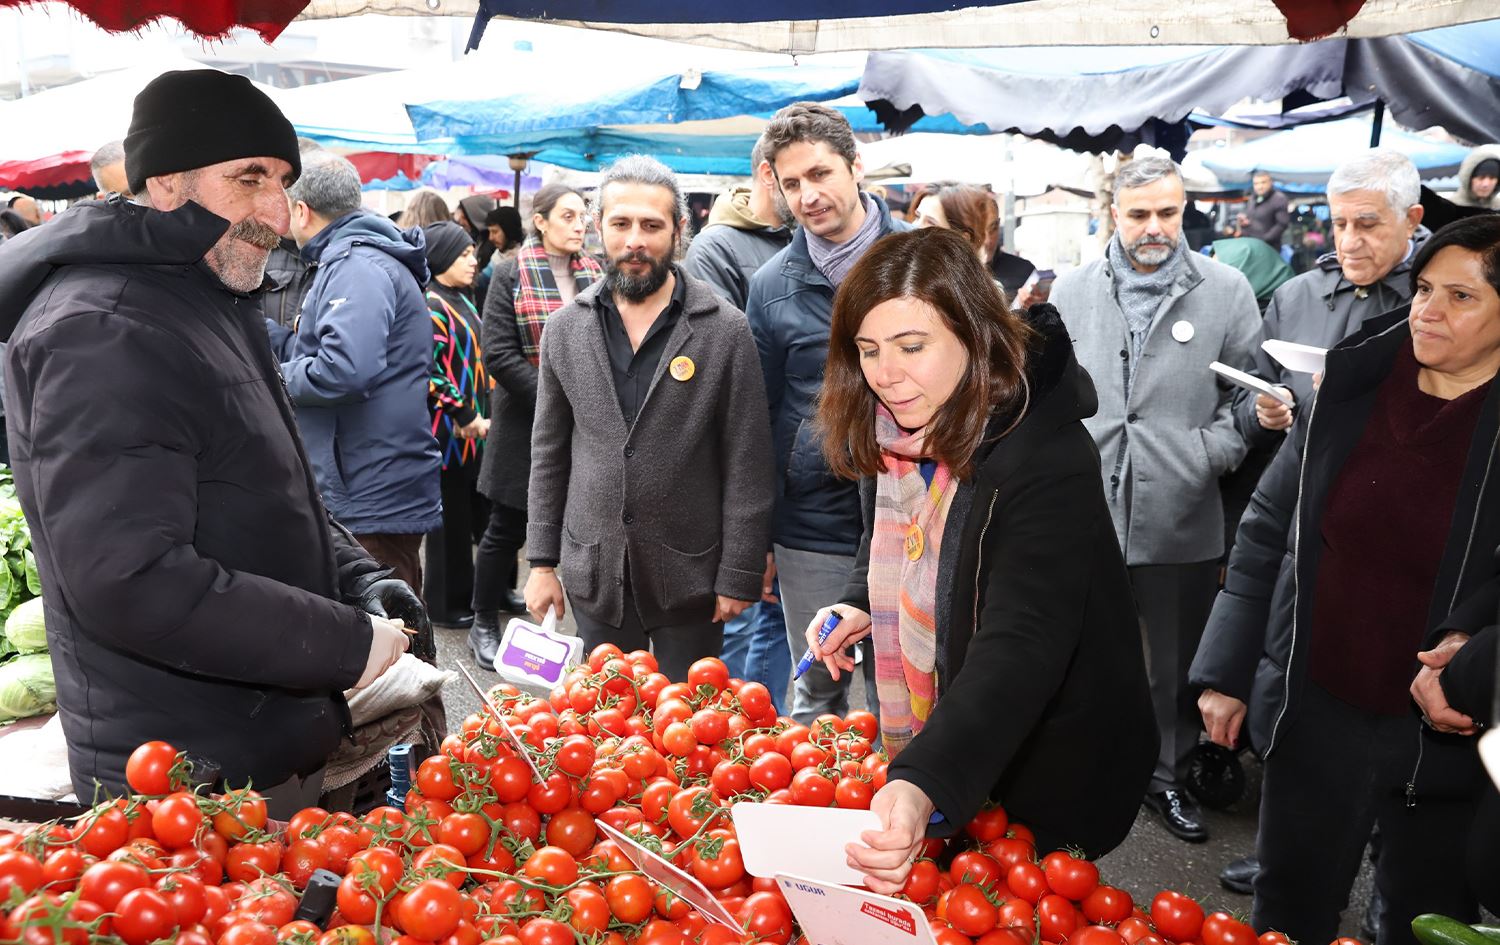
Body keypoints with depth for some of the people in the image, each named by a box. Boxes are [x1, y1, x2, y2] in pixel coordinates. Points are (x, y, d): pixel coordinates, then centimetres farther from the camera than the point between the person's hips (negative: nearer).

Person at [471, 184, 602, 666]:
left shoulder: (595, 275, 9)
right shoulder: (511, 274, -5)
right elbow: (498, 354, -11)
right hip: (525, 421, -4)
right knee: (508, 526, 4)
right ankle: (484, 624, 20)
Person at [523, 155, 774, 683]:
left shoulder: (725, 331, -7)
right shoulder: (566, 328, 3)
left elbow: (748, 465, -6)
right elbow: (549, 454, 8)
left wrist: (738, 576, -8)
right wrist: (542, 561, 5)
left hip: (689, 575, -2)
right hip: (594, 573, 3)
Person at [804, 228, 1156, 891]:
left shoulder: (1046, 460, -28)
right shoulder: (886, 434, -6)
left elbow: (1019, 647, -39)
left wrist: (926, 786, -53)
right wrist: (859, 603, -5)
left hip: (1044, 771, -6)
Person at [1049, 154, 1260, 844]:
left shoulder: (1227, 291, 1)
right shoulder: (1070, 292, 6)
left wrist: (1210, 454, -12)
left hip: (1182, 517, -1)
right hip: (1085, 511, 1)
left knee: (1179, 663, 14)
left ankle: (1169, 775, 33)